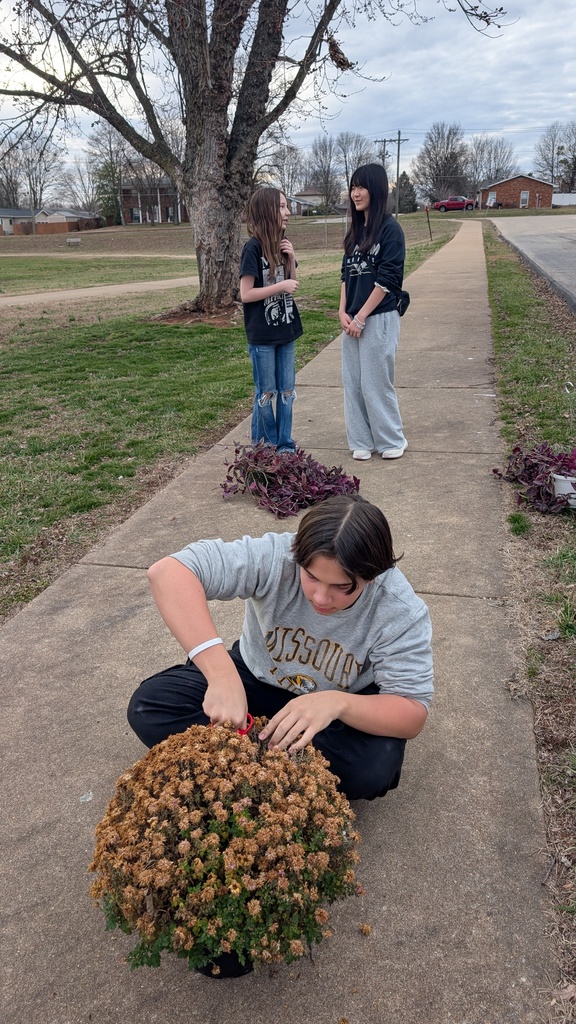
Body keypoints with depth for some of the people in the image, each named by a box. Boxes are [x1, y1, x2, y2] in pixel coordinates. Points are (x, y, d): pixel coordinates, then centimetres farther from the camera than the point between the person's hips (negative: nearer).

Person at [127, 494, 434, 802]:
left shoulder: (402, 611, -28)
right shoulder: (273, 557, -32)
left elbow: (412, 714, -26)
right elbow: (168, 572, -43)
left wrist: (337, 703, -46)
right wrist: (221, 672, -53)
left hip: (345, 703, -1)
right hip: (257, 678, 1)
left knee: (376, 767, -32)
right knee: (148, 708, -18)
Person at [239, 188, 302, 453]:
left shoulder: (282, 245, 8)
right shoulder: (253, 247, -13)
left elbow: (291, 287, 12)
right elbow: (246, 294, -16)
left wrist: (291, 259, -3)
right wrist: (281, 286, -18)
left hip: (285, 330, 7)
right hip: (262, 335, -7)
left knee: (287, 389, 10)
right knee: (266, 392, 4)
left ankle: (285, 444, 21)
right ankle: (265, 446, 18)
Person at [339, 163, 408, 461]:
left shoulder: (390, 229, -8)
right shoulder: (355, 230, 13)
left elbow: (386, 280, -13)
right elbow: (346, 273, 14)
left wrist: (360, 317, -13)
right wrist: (343, 312, 0)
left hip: (379, 318, -7)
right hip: (352, 319, 7)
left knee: (376, 381, -1)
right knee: (352, 381, 7)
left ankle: (392, 440, 15)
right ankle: (361, 441, 18)